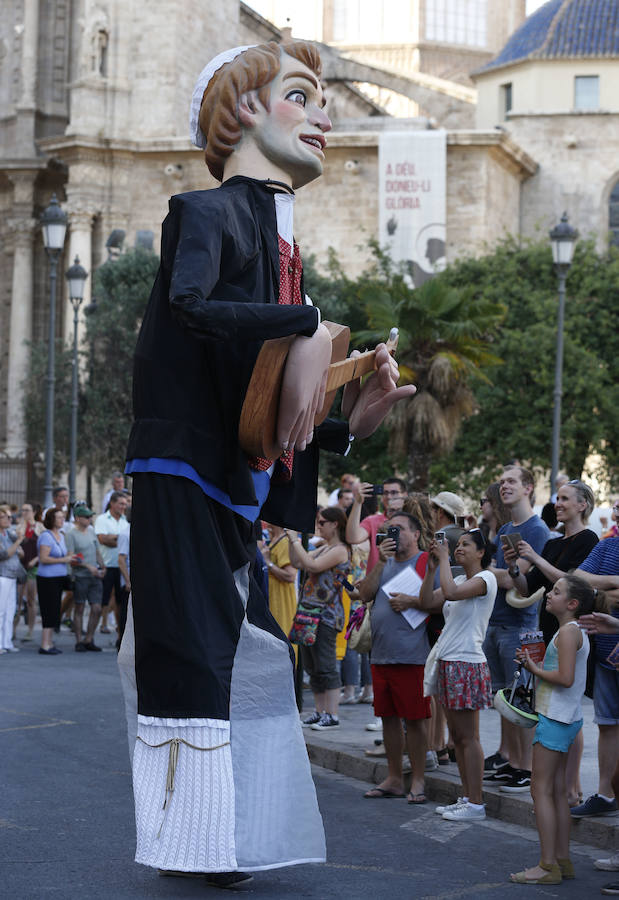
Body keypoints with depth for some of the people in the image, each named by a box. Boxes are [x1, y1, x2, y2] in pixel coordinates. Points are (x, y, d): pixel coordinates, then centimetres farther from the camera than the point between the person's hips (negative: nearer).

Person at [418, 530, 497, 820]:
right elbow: (426, 602, 9)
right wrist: (432, 567, 3)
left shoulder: (485, 578, -9)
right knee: (457, 736, 11)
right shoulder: (459, 579, 17)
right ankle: (467, 797, 18)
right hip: (448, 662, 9)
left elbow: (451, 592, -27)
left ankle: (475, 804, -2)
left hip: (467, 663, -9)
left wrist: (444, 559, -14)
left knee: (468, 737, -6)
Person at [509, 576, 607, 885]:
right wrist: (534, 664, 5)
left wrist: (534, 668, -11)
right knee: (556, 791, 13)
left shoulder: (568, 631, -15)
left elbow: (565, 678, -23)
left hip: (556, 718, -10)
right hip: (565, 718, 10)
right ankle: (562, 860, 17)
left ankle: (548, 865, -6)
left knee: (541, 789, -7)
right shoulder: (576, 632, 15)